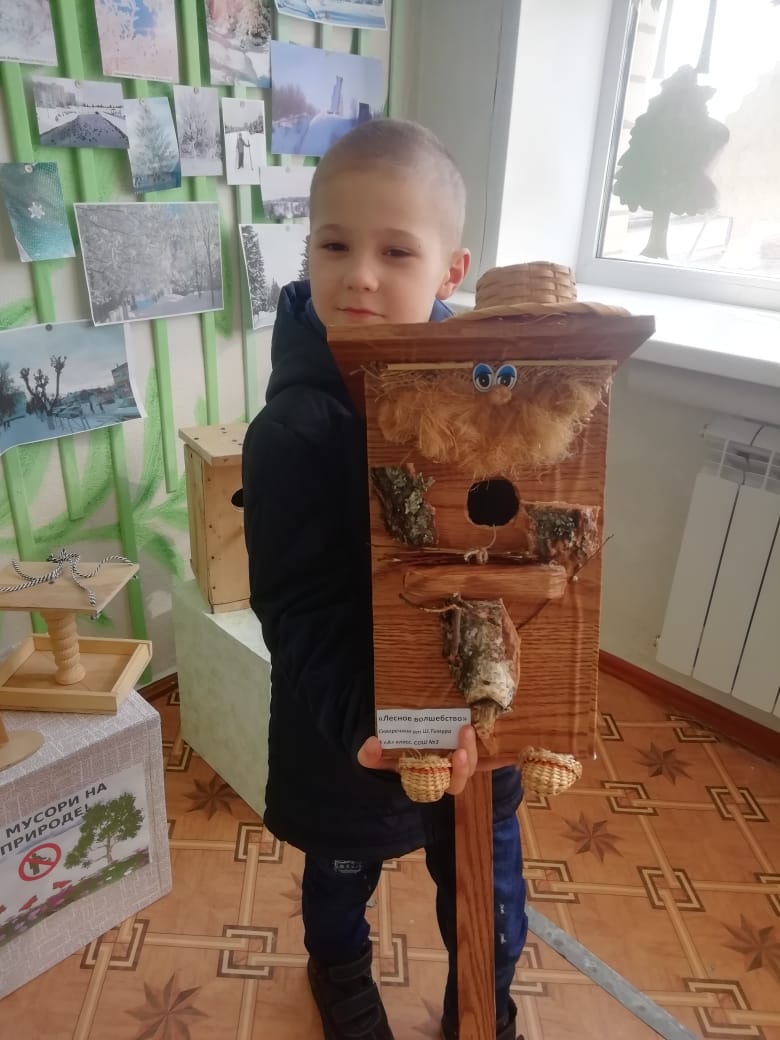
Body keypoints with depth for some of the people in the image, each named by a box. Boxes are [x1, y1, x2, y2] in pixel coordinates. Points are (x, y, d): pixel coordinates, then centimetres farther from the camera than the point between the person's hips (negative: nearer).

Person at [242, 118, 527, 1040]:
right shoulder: (294, 432, -22)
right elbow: (299, 611, -21)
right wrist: (368, 720, -33)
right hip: (351, 736, -2)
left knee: (487, 894, 23)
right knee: (343, 875, 27)